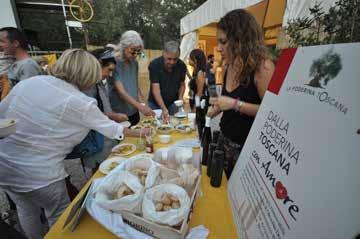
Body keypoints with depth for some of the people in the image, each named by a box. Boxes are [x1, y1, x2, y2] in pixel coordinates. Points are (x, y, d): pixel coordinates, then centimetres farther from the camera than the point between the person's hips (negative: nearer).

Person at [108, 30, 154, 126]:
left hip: (134, 112, 6)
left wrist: (142, 103, 3)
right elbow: (120, 91, -23)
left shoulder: (135, 62, 3)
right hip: (119, 114, -6)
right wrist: (140, 106, -35)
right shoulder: (115, 63, -16)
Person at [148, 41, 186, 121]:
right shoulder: (154, 65, -20)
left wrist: (180, 98, -15)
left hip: (173, 103, 2)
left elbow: (182, 84, 3)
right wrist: (164, 109, -37)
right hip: (155, 103, -2)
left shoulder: (181, 66, -11)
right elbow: (156, 89, -27)